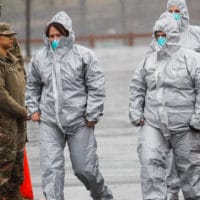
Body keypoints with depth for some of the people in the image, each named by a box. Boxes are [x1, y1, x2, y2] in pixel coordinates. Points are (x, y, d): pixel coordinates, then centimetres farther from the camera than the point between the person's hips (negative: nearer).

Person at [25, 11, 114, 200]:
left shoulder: (84, 56, -5)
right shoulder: (39, 57, 6)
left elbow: (96, 88, -4)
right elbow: (32, 86, 21)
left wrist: (92, 114, -8)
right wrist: (33, 109, 12)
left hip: (79, 121, -2)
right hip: (49, 122, 3)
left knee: (84, 167, 6)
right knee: (51, 167, -7)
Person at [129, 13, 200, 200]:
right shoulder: (148, 61, 10)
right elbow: (137, 87, 18)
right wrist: (135, 112, 7)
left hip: (184, 126, -4)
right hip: (153, 124, 4)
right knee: (151, 162, -12)